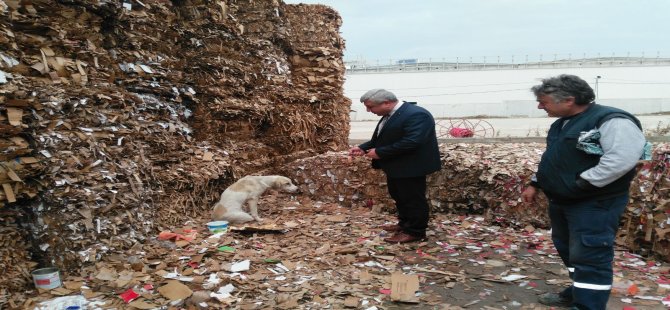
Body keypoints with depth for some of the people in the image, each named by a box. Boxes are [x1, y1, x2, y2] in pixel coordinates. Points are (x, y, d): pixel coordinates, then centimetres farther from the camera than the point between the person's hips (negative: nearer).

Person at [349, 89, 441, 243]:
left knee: (413, 199, 2)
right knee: (399, 197, 21)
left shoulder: (416, 115, -25)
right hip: (396, 166, 10)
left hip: (410, 167, -10)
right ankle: (405, 224, 36)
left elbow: (411, 142, -32)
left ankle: (415, 232, 15)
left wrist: (379, 152, -25)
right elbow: (381, 138, 17)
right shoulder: (390, 114, 7)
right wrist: (363, 148, 0)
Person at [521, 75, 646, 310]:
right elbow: (551, 159, 22)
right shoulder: (562, 124, 11)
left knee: (589, 257, -7)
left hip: (594, 204, -10)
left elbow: (621, 161, -30)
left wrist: (580, 184, -25)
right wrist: (535, 184, 15)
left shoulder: (612, 121, -19)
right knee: (568, 250, 20)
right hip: (561, 201, 10)